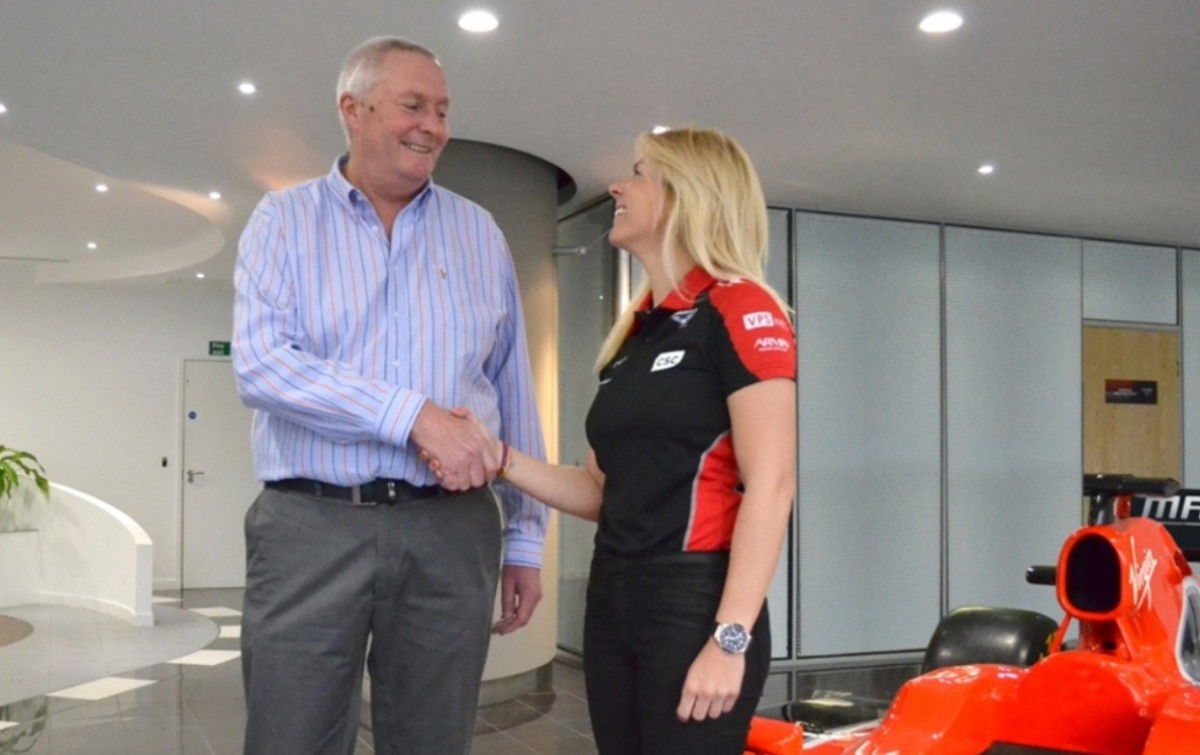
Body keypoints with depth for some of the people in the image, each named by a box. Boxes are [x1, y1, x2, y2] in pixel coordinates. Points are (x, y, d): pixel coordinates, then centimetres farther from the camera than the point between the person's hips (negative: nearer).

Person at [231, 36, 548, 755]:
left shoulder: (478, 231, 12)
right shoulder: (285, 220, 5)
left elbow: (515, 392, 12)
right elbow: (262, 365, -10)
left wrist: (526, 535, 10)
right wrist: (415, 415, -19)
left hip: (452, 528, 2)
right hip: (312, 527, -2)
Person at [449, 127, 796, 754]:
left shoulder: (739, 309, -9)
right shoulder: (634, 332, 14)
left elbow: (770, 486, -16)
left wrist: (730, 639, -21)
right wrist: (501, 457, 1)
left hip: (693, 603, -7)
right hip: (612, 600, 7)